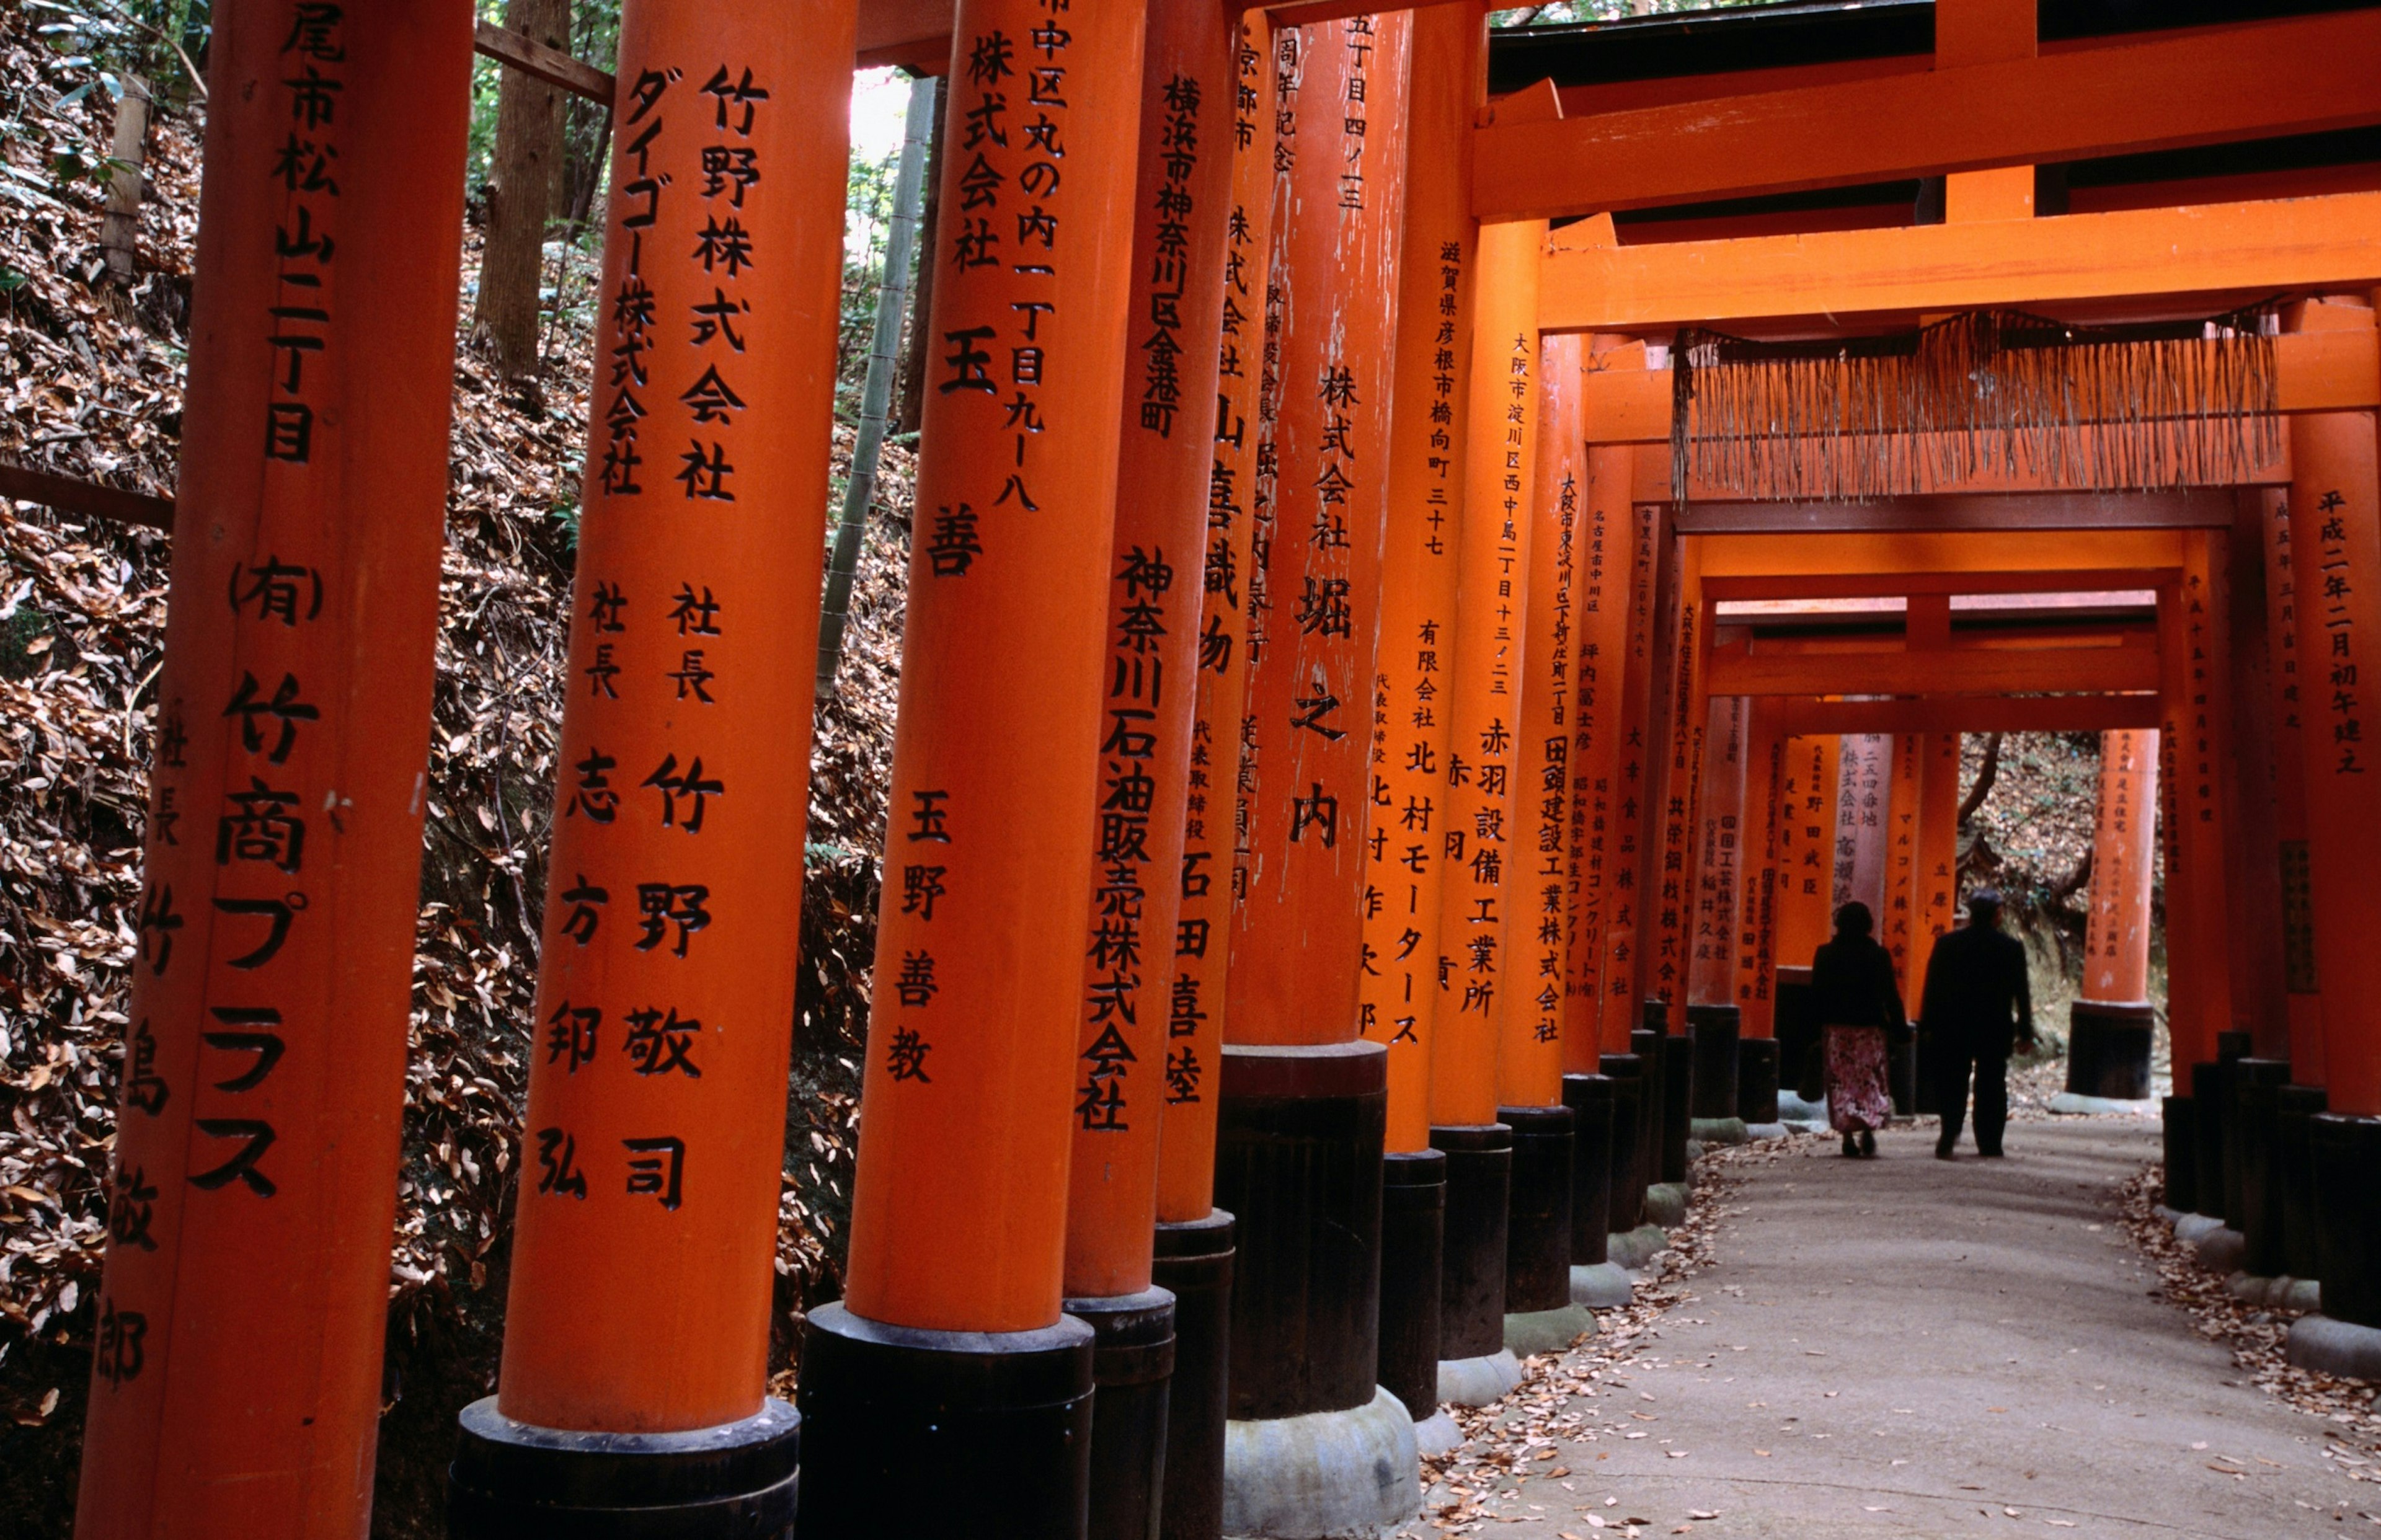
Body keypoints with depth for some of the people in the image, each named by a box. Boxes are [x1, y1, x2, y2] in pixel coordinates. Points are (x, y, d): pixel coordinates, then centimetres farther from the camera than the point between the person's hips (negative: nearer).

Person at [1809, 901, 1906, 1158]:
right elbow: (1891, 996, -2)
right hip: (1870, 1029, 0)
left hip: (1835, 1028, 1)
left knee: (1841, 1081, 5)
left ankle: (1848, 1136, 1)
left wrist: (1816, 1030, 5)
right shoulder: (1879, 955, -3)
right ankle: (1868, 1127, -16)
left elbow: (1816, 995, 0)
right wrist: (1900, 1029, 6)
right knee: (1871, 1080, 6)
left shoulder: (1825, 954, -1)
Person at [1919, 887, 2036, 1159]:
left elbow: (1932, 987, -1)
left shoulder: (1946, 943, -3)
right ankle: (1989, 1145, 12)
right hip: (1996, 1029, 0)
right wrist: (2025, 1032, 7)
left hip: (1953, 1027, 0)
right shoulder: (2012, 948, -3)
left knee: (1953, 1084, 5)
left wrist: (1928, 1025, 5)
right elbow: (2022, 994, 0)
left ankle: (1948, 1137, -11)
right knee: (1991, 1086, 10)